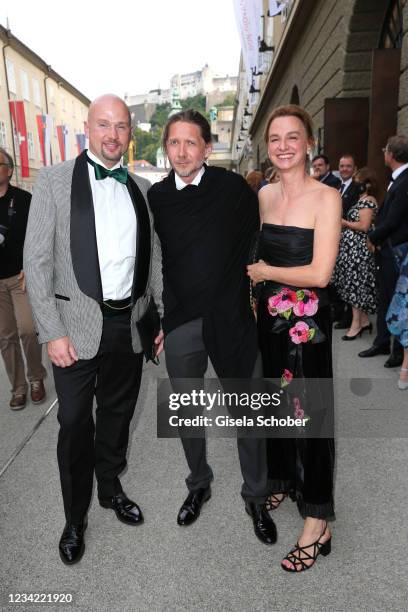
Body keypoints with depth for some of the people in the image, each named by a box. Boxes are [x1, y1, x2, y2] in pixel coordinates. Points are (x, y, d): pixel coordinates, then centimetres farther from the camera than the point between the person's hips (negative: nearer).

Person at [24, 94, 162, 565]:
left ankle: (110, 488, 43)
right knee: (75, 423, 7)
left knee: (118, 414, 18)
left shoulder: (140, 188, 8)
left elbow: (150, 258, 11)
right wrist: (52, 332, -13)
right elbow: (37, 261, -7)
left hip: (129, 323, 4)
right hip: (78, 325, -3)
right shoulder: (54, 180, -3)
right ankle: (75, 519, 30)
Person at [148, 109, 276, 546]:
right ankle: (198, 485, 42)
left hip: (230, 318, -2)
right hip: (179, 322, 3)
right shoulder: (156, 197, 3)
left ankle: (256, 497, 32)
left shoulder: (234, 188, -5)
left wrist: (252, 296, -4)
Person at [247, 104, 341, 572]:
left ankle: (317, 519, 22)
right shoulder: (264, 195, 6)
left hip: (307, 320, -6)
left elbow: (319, 273, -19)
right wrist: (256, 275, 6)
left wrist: (263, 271, -10)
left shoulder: (325, 197, -12)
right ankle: (282, 480, 42)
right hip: (270, 316, 6)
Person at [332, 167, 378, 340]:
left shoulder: (367, 200, -14)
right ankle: (363, 320, 20)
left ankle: (357, 324, 6)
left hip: (357, 248, -10)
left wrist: (344, 223, -13)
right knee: (355, 284, 12)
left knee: (354, 283, -3)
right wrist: (344, 223, 5)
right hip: (353, 246, 10)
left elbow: (364, 226, -22)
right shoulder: (363, 199, 15)